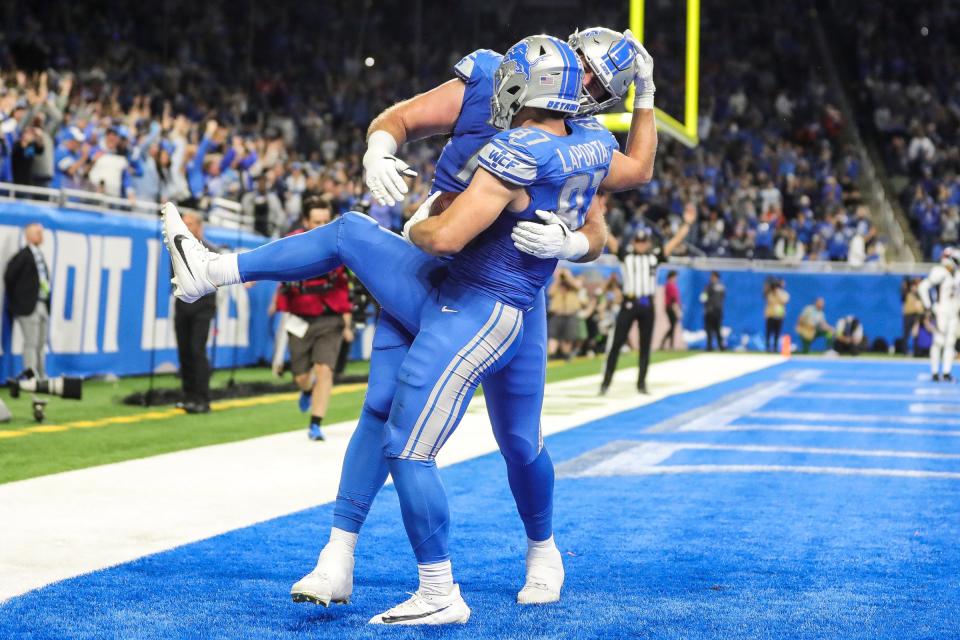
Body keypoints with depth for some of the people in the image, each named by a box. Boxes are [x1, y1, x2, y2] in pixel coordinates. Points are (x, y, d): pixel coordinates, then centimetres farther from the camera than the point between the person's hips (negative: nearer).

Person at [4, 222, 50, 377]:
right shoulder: (23, 255, -8)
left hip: (42, 305, 8)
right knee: (31, 343, -8)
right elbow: (9, 276, -9)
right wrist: (15, 299, -1)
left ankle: (42, 377, 18)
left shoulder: (39, 255, 15)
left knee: (41, 344, 12)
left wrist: (47, 304, 12)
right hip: (28, 306, -8)